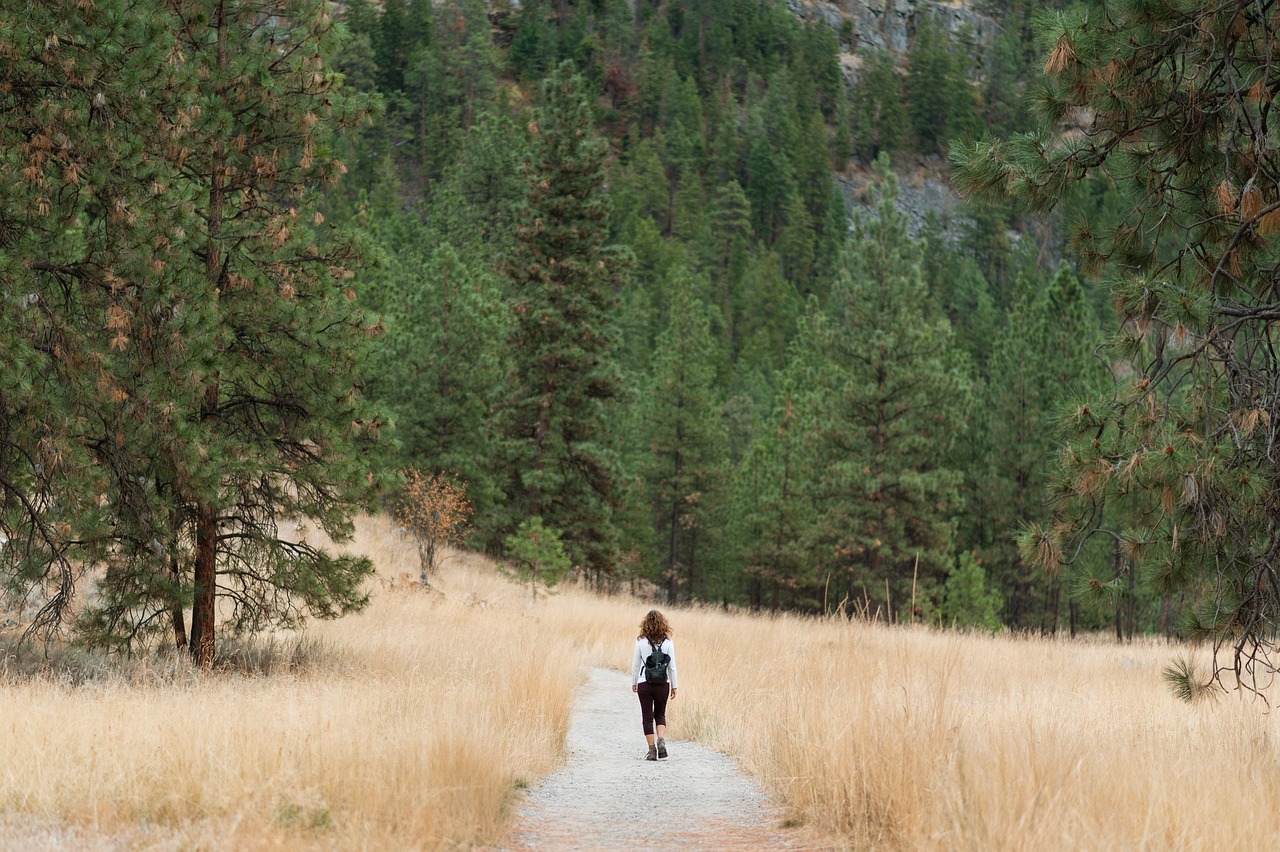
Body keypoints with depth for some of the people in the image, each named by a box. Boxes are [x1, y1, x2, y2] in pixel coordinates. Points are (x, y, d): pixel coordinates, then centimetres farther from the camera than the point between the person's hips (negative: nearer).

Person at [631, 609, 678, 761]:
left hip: (644, 683, -1)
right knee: (660, 714, 16)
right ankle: (661, 740, -9)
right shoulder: (667, 642, -4)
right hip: (662, 684, 1)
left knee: (647, 717, 6)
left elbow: (635, 664, -1)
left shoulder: (641, 641, -6)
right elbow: (672, 666, -2)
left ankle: (652, 750, 3)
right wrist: (674, 686, 7)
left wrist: (633, 682, 12)